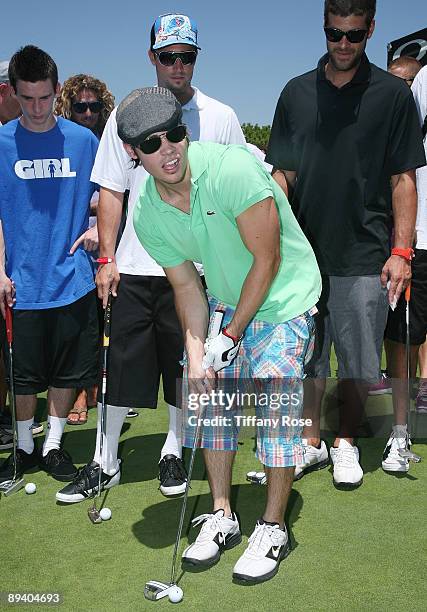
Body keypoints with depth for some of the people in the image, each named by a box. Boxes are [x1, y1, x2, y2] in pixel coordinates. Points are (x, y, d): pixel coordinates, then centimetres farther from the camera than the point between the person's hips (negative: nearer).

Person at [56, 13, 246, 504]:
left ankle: (172, 453, 28)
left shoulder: (221, 117, 4)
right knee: (122, 367, 4)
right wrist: (107, 258, -1)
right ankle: (105, 463, 18)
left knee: (185, 368, 9)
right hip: (134, 267, 1)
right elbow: (111, 190, 6)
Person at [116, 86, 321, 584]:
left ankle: (273, 528, 6)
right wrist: (196, 354, -13)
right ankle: (222, 517, 19)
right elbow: (187, 287, -1)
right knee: (205, 394, 2)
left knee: (276, 406, -13)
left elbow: (267, 260, -23)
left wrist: (230, 336, -16)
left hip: (283, 298, -5)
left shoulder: (231, 168, -28)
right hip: (226, 300, 6)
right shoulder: (147, 214, -9)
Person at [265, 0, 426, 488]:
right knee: (307, 357, 10)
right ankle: (310, 443, 26)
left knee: (357, 362, 7)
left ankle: (345, 443, 27)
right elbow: (282, 174, 8)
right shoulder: (297, 92, 8)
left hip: (365, 258, -2)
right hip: (305, 254, 2)